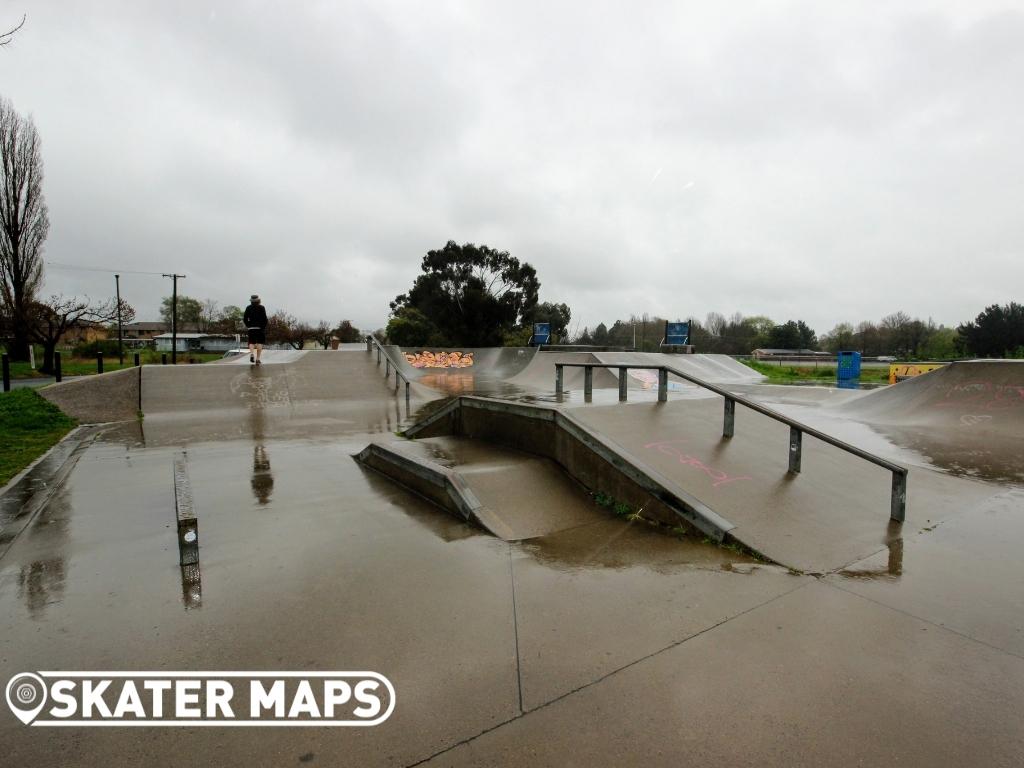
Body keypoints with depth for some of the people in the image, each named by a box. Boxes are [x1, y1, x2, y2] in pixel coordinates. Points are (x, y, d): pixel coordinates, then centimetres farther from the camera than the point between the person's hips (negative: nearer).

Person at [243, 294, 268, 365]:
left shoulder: (248, 308, 5)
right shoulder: (261, 308, -3)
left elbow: (245, 318, 4)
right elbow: (265, 318, -11)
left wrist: (247, 325, 19)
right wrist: (264, 327, -1)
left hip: (251, 328, 2)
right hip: (260, 327, -2)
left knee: (251, 342, 12)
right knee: (259, 343, 2)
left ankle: (251, 353, -16)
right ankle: (257, 359, -2)